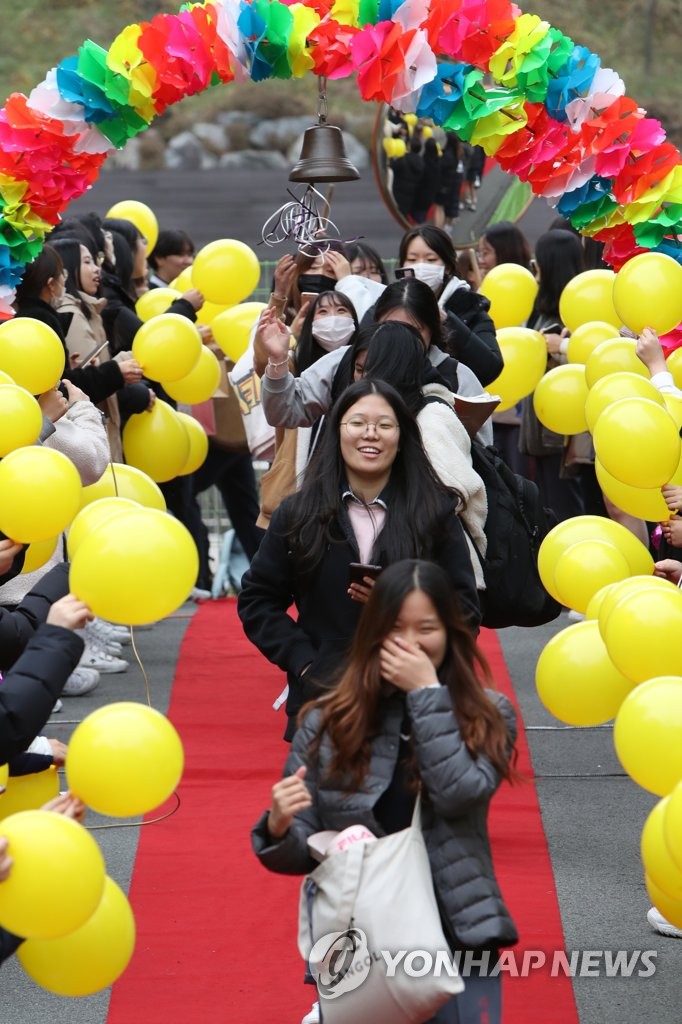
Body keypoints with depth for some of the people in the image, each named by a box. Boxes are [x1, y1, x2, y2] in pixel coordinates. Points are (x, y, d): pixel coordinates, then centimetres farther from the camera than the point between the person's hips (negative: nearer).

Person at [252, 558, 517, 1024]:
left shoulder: (487, 714, 0)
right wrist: (278, 829, -21)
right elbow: (302, 853, 2)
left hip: (455, 936, -1)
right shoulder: (329, 720, -1)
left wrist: (427, 693, -15)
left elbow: (458, 794, -18)